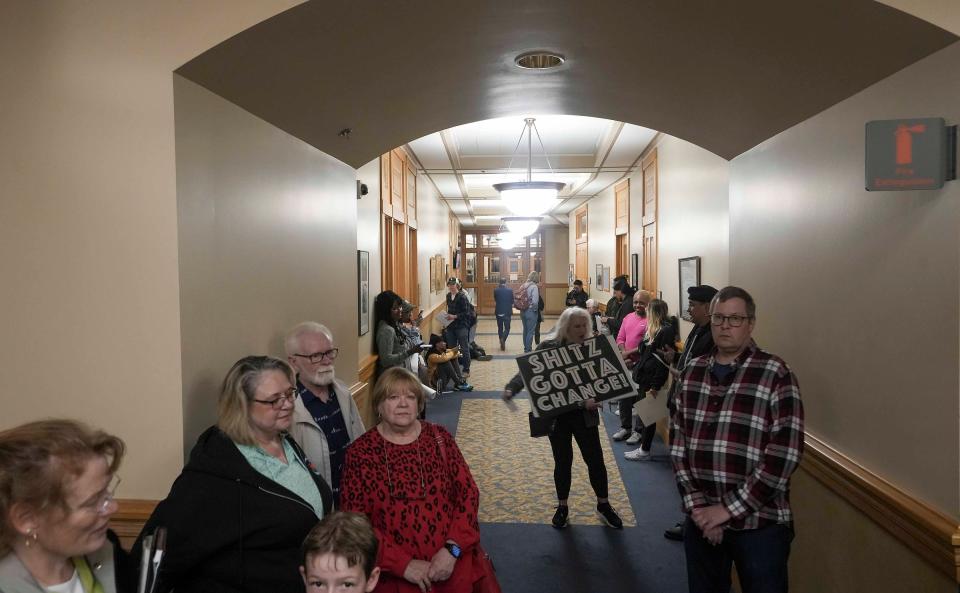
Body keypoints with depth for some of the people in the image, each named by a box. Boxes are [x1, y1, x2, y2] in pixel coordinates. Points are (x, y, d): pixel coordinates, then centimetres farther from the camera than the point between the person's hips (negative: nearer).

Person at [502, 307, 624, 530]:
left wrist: (595, 399, -27)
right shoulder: (548, 348, -7)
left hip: (584, 415, 1)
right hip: (556, 415, -1)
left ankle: (603, 505, 29)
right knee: (562, 461, 10)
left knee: (595, 460, 7)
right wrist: (511, 388, -28)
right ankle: (562, 507, 30)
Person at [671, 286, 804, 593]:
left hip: (759, 524, -4)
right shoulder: (693, 372, 4)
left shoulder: (775, 374, -9)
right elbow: (678, 441, 4)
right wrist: (696, 503, -6)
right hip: (702, 519, 4)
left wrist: (729, 508, -15)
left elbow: (785, 452, -15)